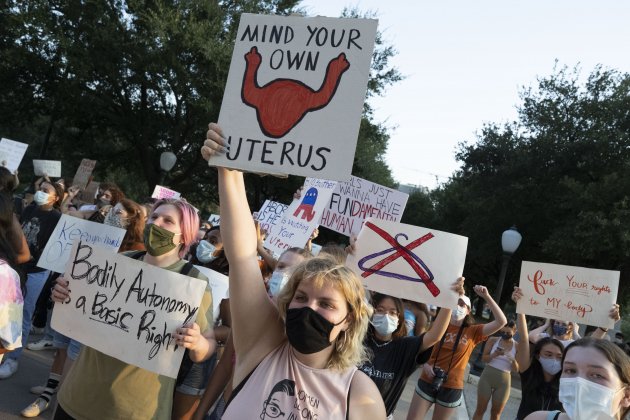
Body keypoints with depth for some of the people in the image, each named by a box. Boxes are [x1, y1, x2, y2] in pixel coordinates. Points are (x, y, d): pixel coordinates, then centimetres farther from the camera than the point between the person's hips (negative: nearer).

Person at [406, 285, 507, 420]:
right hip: (427, 382, 0)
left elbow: (501, 322, -12)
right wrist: (425, 364, -16)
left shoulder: (472, 332, -2)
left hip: (452, 387, 0)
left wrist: (487, 297, -19)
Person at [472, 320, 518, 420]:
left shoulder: (517, 346, 0)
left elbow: (517, 369, 0)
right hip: (488, 376, 0)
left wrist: (513, 360, -21)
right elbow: (484, 358, 0)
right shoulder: (493, 340, 1)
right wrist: (494, 355, -20)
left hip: (504, 381, 0)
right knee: (480, 409, 4)